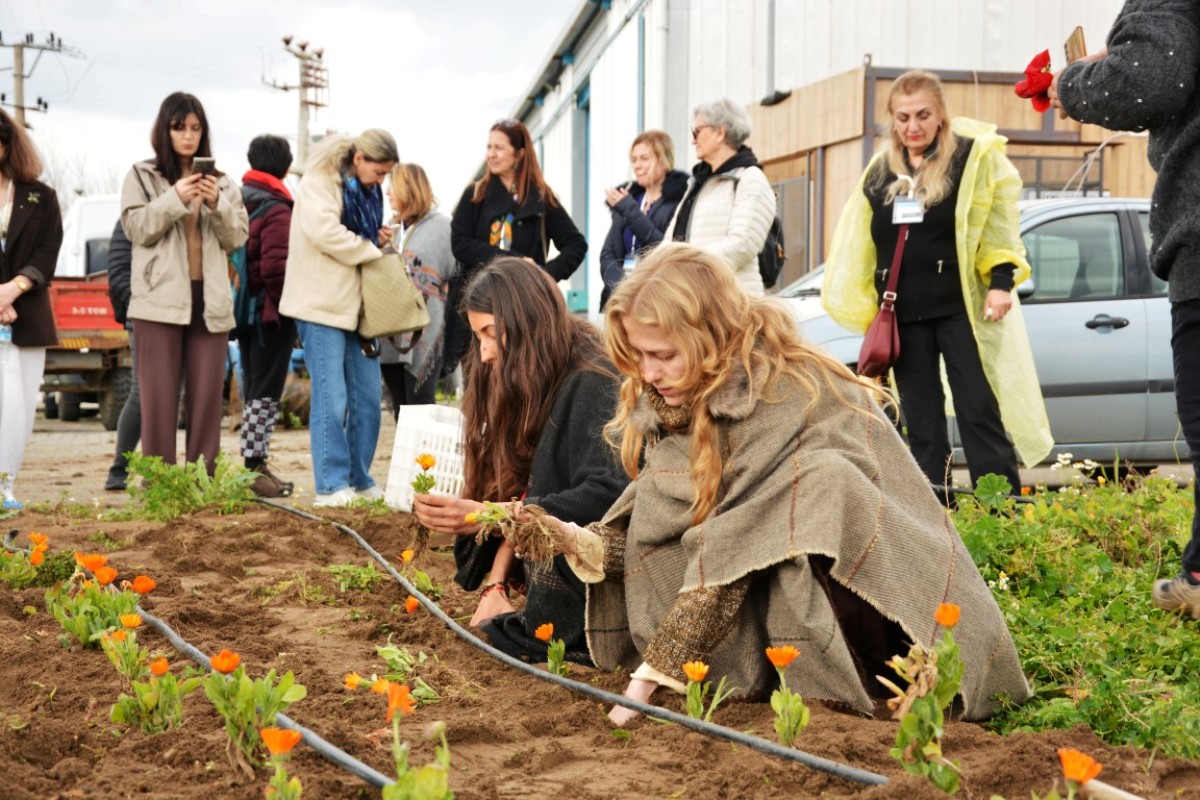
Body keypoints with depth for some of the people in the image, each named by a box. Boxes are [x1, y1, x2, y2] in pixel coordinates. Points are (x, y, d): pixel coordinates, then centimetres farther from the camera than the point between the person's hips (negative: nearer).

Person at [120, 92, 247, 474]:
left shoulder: (221, 181, 15)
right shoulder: (142, 176, 7)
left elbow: (237, 238, 9)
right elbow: (136, 228, -3)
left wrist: (218, 205, -9)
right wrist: (175, 198, -15)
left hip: (210, 299, 3)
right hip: (161, 299, -3)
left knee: (207, 394, 3)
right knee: (159, 395, -4)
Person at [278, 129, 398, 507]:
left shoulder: (365, 191, 16)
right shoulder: (319, 182, -10)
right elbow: (325, 232, -25)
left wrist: (378, 239, 5)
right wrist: (372, 250, -13)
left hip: (356, 303, 8)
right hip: (323, 303, -8)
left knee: (368, 397, 8)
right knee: (332, 399, -8)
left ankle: (360, 480, 17)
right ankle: (331, 486, -3)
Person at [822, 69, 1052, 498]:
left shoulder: (975, 158, -1)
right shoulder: (879, 174, 12)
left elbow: (999, 225, -1)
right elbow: (861, 250, 17)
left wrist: (1001, 281, -14)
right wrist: (870, 317, 14)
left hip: (962, 308, -4)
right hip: (903, 315, 5)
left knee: (980, 414, -5)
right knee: (921, 426, 7)